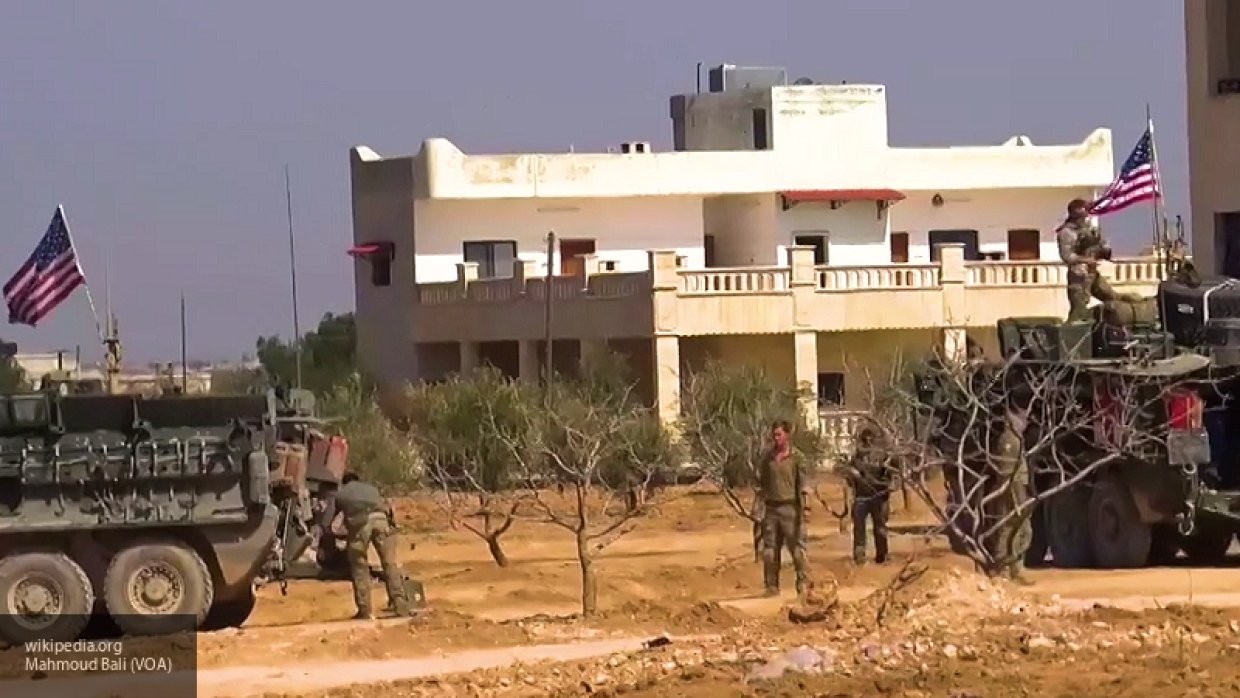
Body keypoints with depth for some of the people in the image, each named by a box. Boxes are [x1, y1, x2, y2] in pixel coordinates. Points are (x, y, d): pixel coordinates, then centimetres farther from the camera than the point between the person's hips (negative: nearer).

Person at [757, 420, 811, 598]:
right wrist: (760, 509, 12)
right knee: (770, 550, 3)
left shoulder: (797, 458, -1)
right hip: (771, 508, 4)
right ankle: (772, 586, 8)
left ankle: (802, 583, 4)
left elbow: (804, 483, -6)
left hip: (790, 507, -4)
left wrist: (805, 507, -15)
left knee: (797, 547, -5)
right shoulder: (768, 458, 12)